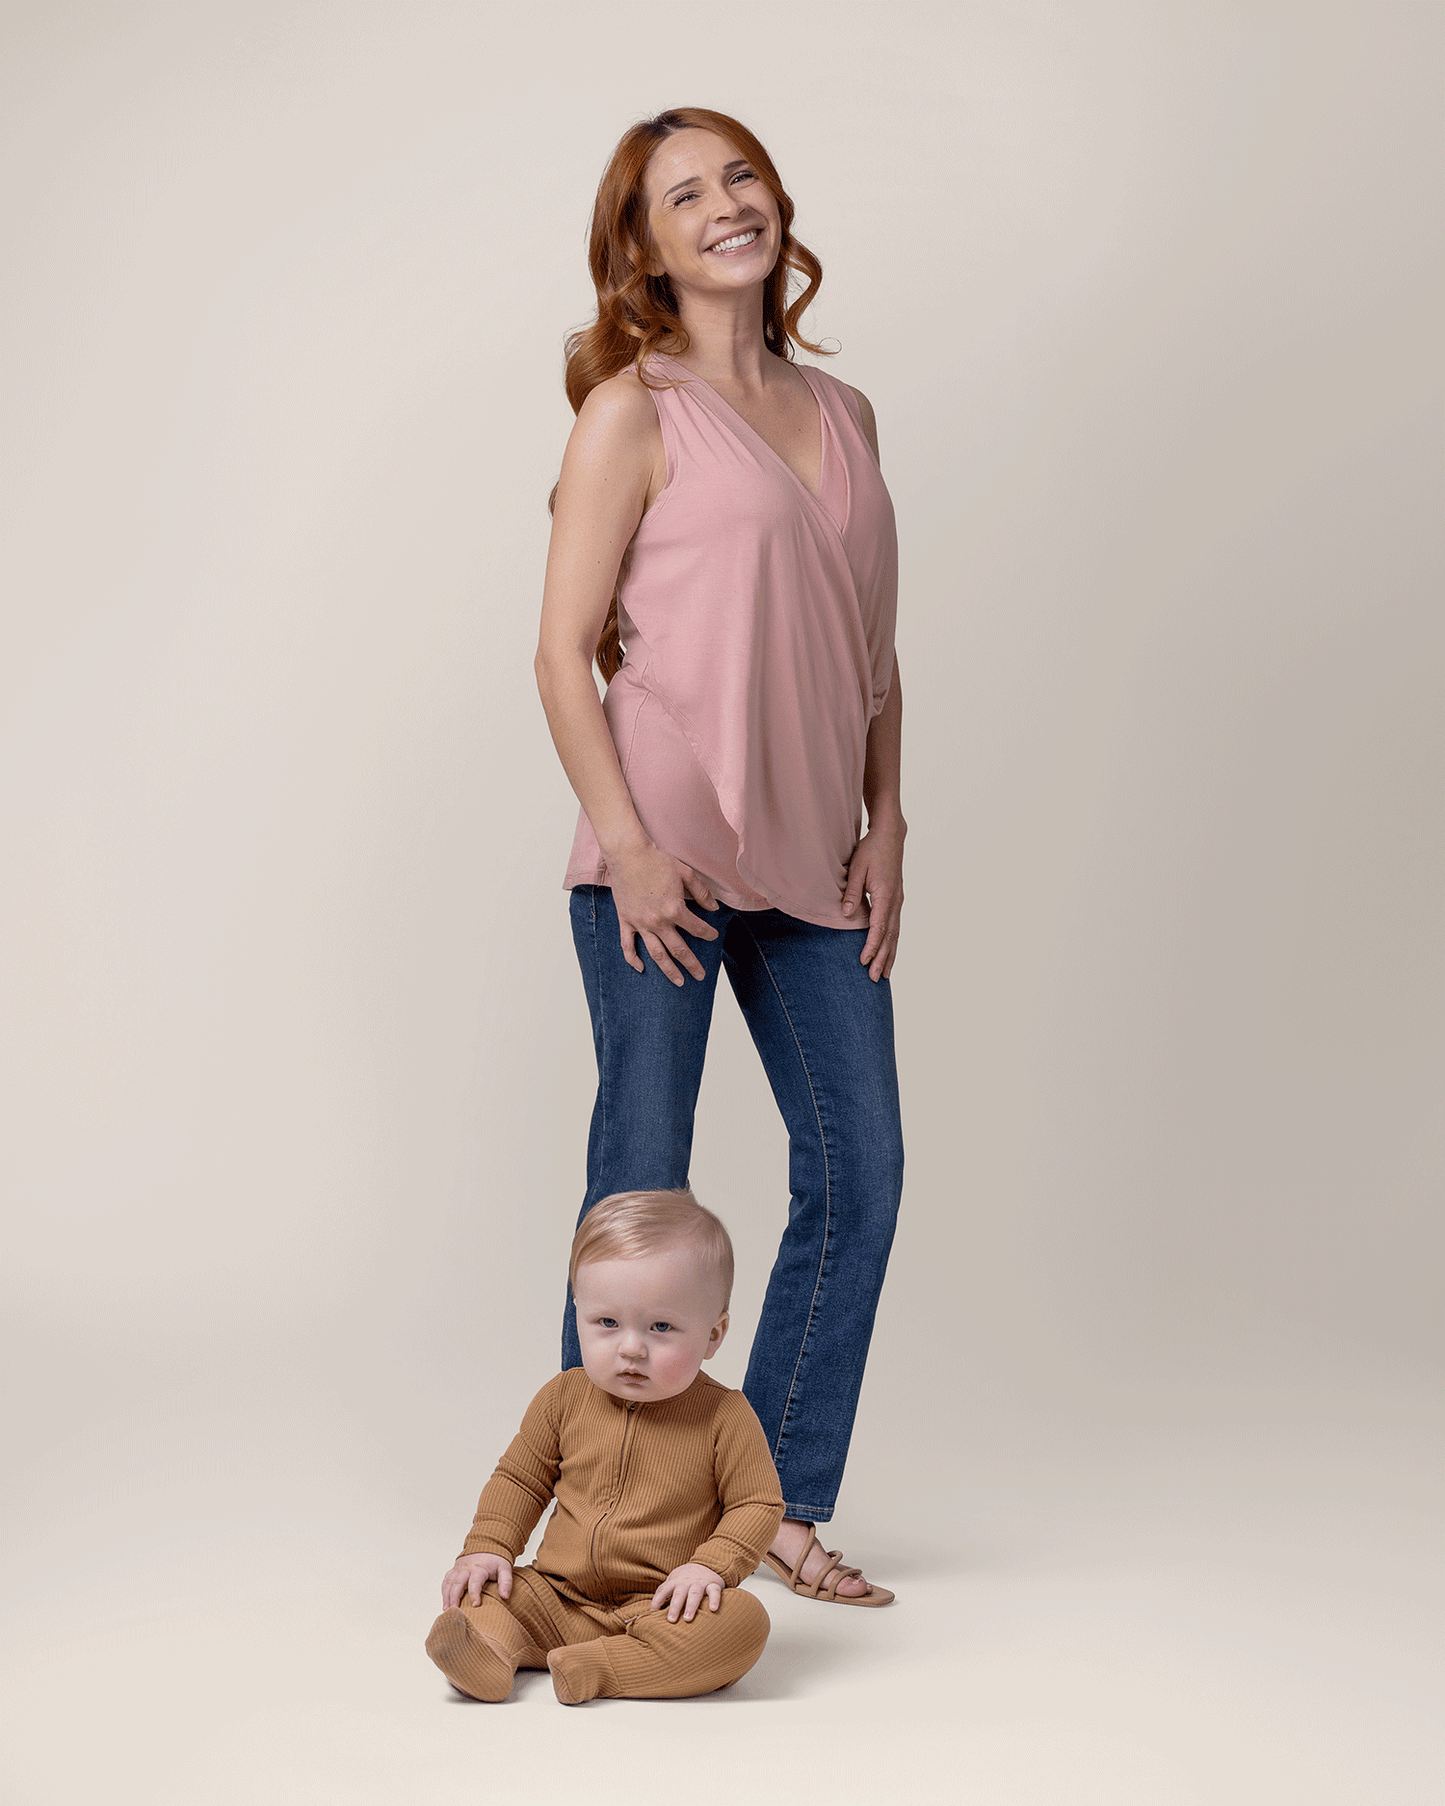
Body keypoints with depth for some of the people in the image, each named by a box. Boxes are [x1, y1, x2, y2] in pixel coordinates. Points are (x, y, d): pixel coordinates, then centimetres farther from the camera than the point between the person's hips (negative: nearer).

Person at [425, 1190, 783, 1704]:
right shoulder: (564, 1398, 2)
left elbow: (758, 1504, -5)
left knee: (744, 1622, -31)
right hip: (559, 1600, 3)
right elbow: (519, 1478, 12)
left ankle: (592, 1668, -34)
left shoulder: (723, 1417, -8)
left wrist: (710, 1566, -20)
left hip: (664, 1608, -3)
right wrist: (487, 1547, -2)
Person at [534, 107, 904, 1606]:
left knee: (858, 1168, 4)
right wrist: (627, 845, -14)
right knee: (641, 1184, 0)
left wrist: (885, 823, 8)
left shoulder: (843, 415, 15)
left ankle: (781, 1505, 18)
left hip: (811, 861, 6)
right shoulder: (635, 414, -3)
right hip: (666, 854, -6)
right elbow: (562, 654, -6)